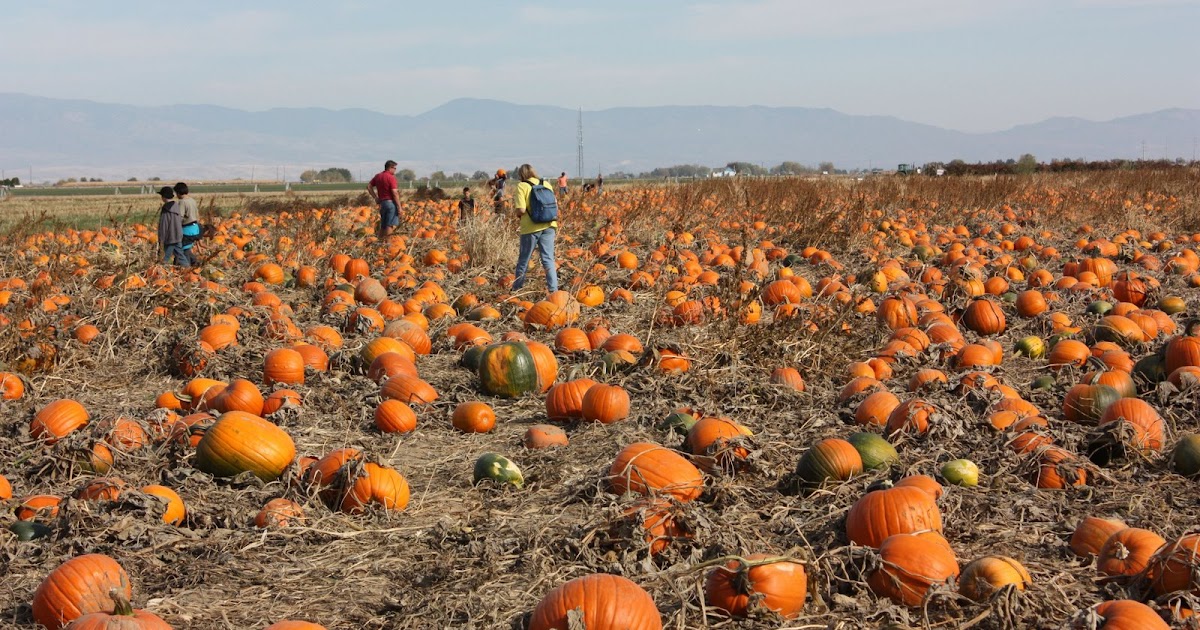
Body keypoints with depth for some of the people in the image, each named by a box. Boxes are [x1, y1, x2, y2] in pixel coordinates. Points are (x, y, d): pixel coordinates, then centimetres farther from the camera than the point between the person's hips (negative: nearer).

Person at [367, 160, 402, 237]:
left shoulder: (378, 176, 11)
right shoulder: (391, 177, -12)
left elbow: (369, 187, 15)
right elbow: (395, 193, -16)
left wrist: (375, 197, 13)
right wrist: (399, 207, -13)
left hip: (382, 203, 8)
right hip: (391, 202, -8)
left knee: (383, 226, 12)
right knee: (390, 225, -7)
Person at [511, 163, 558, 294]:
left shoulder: (522, 186, -7)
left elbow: (521, 210, -16)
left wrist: (515, 206, 4)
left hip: (531, 228, -4)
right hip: (548, 226, 4)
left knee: (523, 260, 12)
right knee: (548, 259, 6)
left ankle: (516, 289, 26)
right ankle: (553, 289, -1)